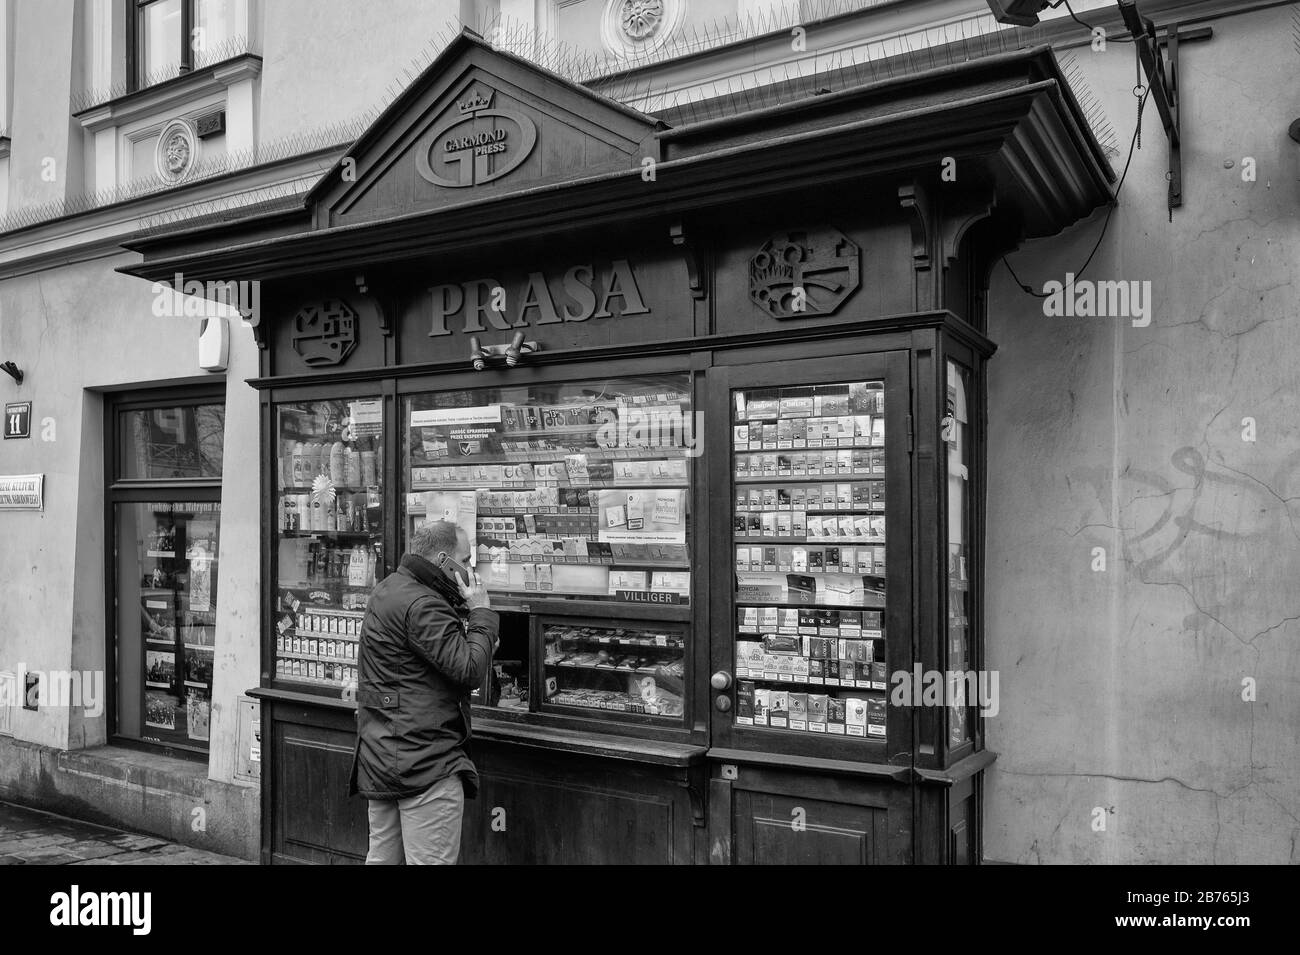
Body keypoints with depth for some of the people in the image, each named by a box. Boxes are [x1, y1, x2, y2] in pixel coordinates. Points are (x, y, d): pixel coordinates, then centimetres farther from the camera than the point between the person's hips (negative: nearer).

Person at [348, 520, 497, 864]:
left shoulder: (387, 589, 13)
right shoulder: (421, 606, -20)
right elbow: (468, 670, -22)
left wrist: (470, 614, 0)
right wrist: (482, 613, -12)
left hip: (380, 755, 10)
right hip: (425, 760, -10)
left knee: (382, 855, 18)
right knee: (431, 860, -2)